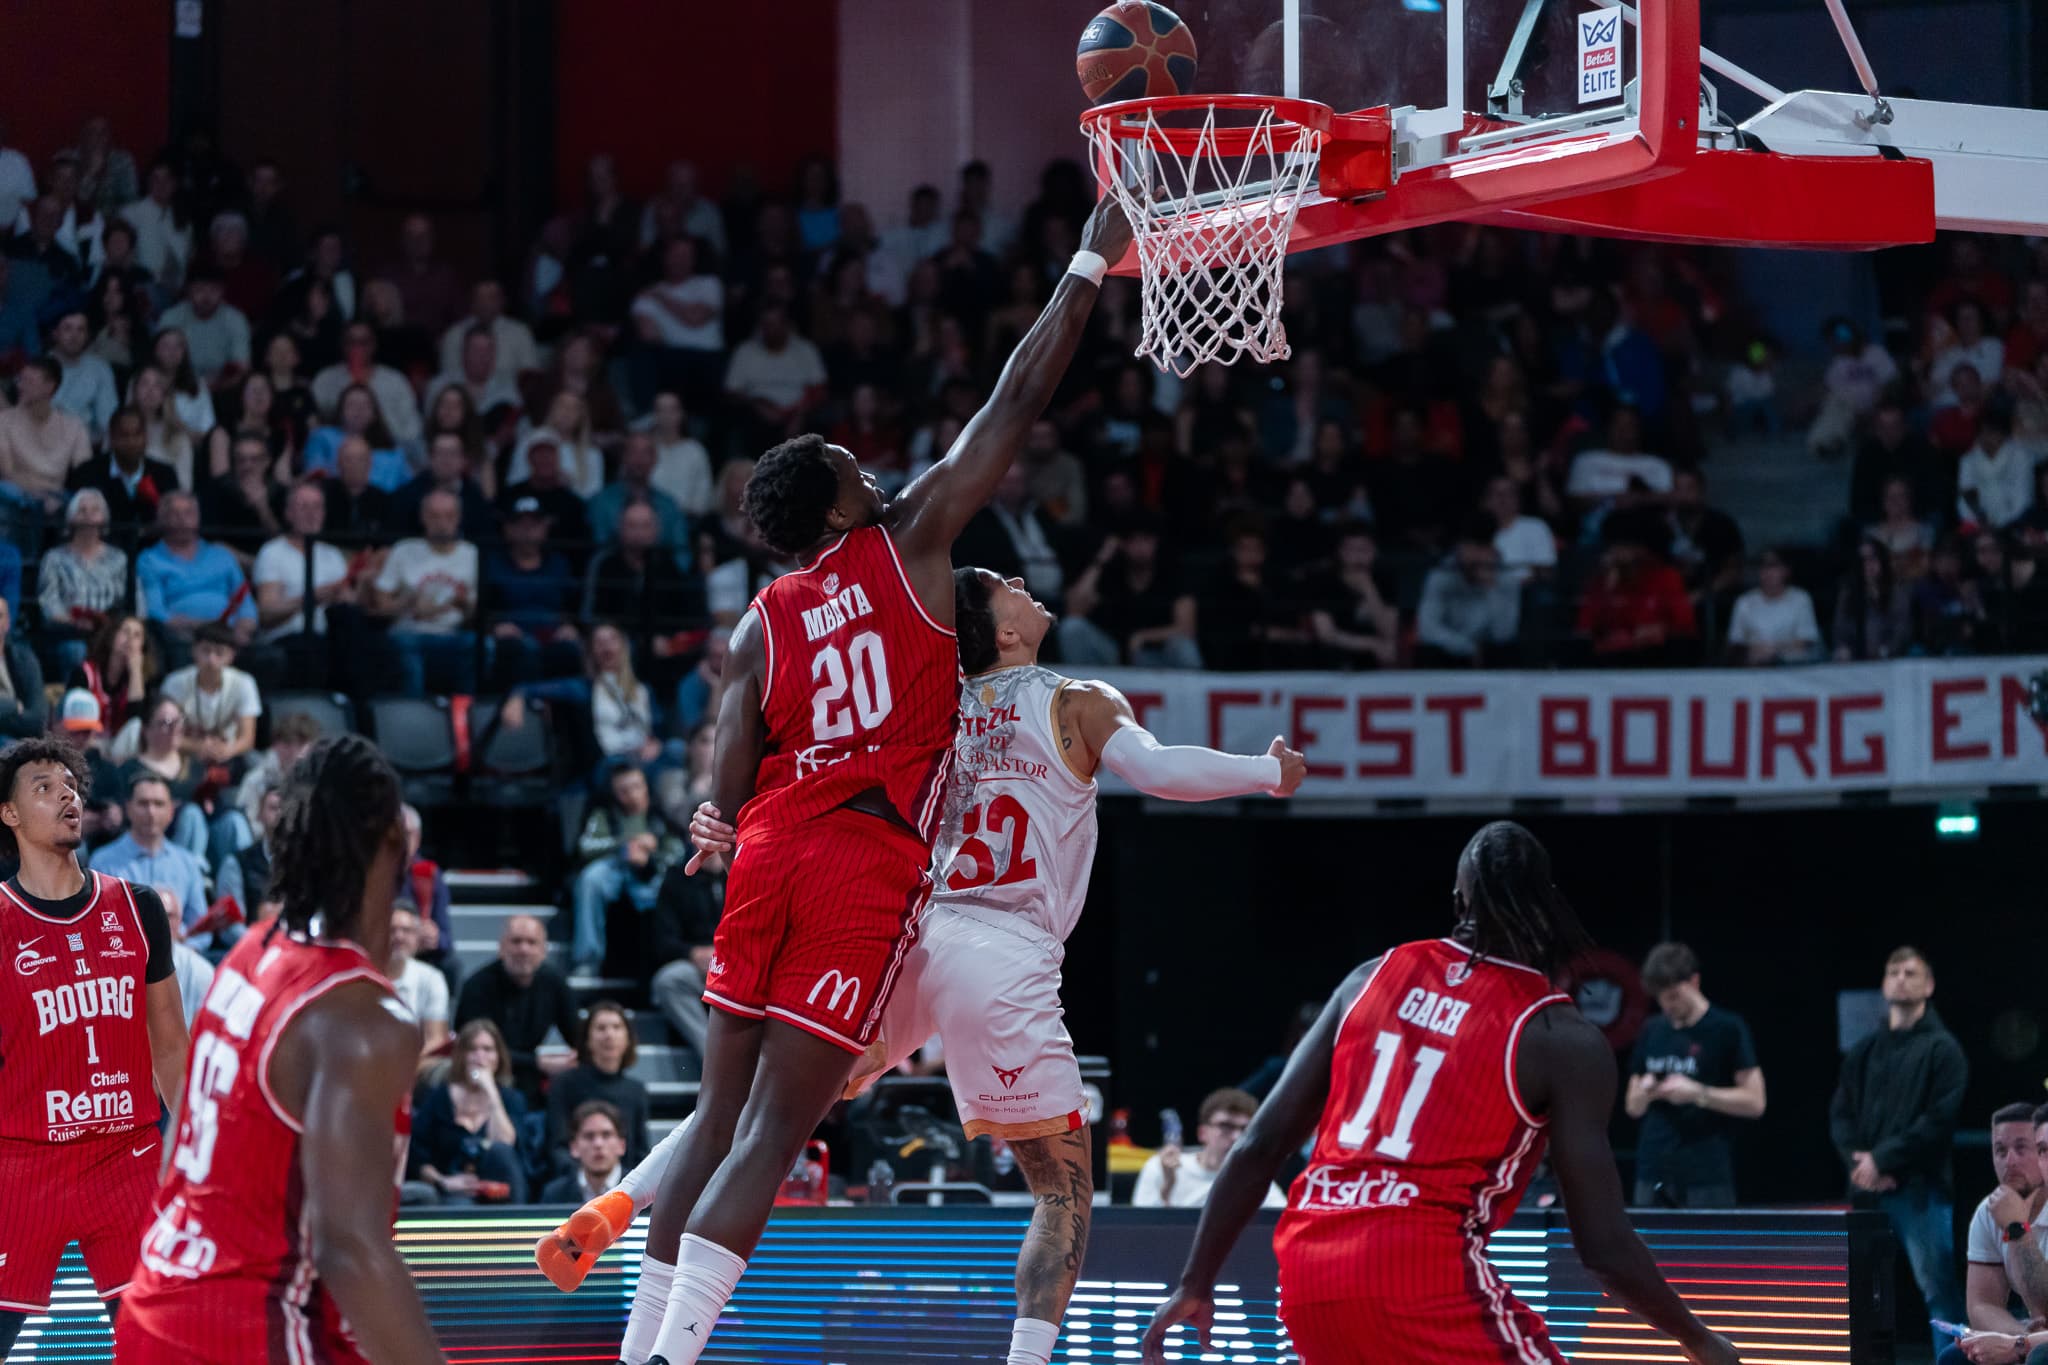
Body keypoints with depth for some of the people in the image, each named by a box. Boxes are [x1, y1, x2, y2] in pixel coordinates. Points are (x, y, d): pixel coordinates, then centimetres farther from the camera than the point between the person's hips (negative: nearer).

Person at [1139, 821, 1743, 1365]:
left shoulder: (1374, 977, 16)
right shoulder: (1563, 1039, 1)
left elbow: (1258, 1148, 14)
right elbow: (1605, 1248, -1)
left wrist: (1195, 1285, 23)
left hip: (1308, 1268, 6)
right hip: (1423, 1276, -6)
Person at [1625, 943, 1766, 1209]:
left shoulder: (1728, 1029, -1)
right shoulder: (1652, 1031, 14)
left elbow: (1754, 1102, -5)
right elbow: (1633, 1107, 19)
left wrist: (1697, 1093, -15)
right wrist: (1644, 1093, -4)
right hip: (1653, 1175, 5)